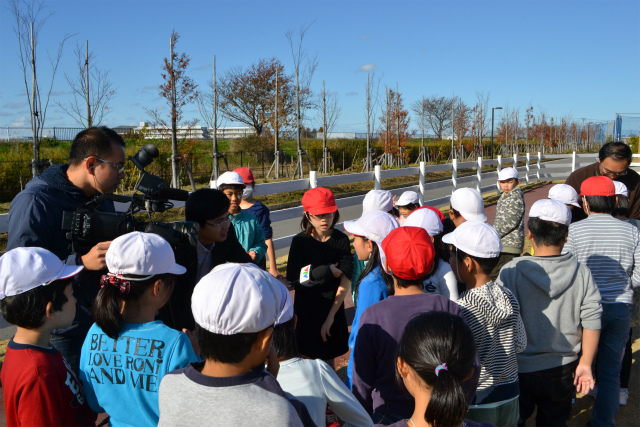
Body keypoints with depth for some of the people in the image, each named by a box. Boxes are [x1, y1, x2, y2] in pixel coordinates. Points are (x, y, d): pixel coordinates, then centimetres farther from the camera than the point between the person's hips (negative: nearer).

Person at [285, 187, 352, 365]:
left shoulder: (341, 240, -8)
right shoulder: (300, 241, -8)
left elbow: (345, 281, -13)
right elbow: (293, 279, -13)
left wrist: (331, 316, -17)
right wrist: (327, 272, -14)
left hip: (333, 309, 0)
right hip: (306, 310, 0)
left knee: (328, 359, 11)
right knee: (311, 356, 11)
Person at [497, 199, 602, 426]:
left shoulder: (511, 272, -18)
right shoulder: (581, 273, -9)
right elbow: (592, 322, -4)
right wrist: (585, 364, 7)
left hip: (519, 368, -3)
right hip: (563, 368, 3)